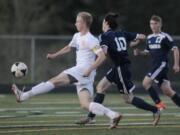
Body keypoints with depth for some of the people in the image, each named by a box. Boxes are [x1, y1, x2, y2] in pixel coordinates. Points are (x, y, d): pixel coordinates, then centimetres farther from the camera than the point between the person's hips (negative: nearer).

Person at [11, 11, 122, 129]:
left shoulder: (90, 40, -9)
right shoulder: (77, 36, 20)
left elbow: (102, 56, -17)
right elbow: (69, 48, 38)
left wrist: (89, 70, -24)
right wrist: (54, 55, 29)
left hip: (84, 69, -10)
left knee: (55, 81, -13)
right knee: (85, 104, -2)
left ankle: (24, 96, -14)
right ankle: (113, 115, -10)